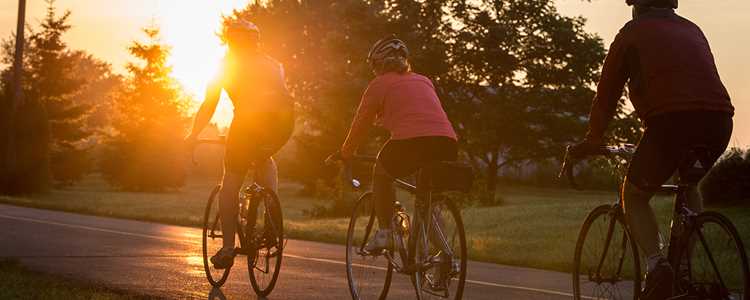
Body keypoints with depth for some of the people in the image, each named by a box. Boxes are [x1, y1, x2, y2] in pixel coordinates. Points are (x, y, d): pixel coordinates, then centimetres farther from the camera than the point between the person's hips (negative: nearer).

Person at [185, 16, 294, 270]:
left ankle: (228, 247, 6)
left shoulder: (227, 64, 20)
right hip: (284, 119, 4)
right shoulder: (272, 63, 31)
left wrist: (193, 135, 26)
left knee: (231, 181, 11)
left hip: (248, 120, -4)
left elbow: (209, 105, 18)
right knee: (264, 159, 34)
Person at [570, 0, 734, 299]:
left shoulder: (634, 31, 16)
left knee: (634, 195, 14)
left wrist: (592, 140, 29)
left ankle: (656, 265, -10)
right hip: (719, 122, 5)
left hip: (671, 120, -5)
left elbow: (607, 94, 17)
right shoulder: (692, 30, 30)